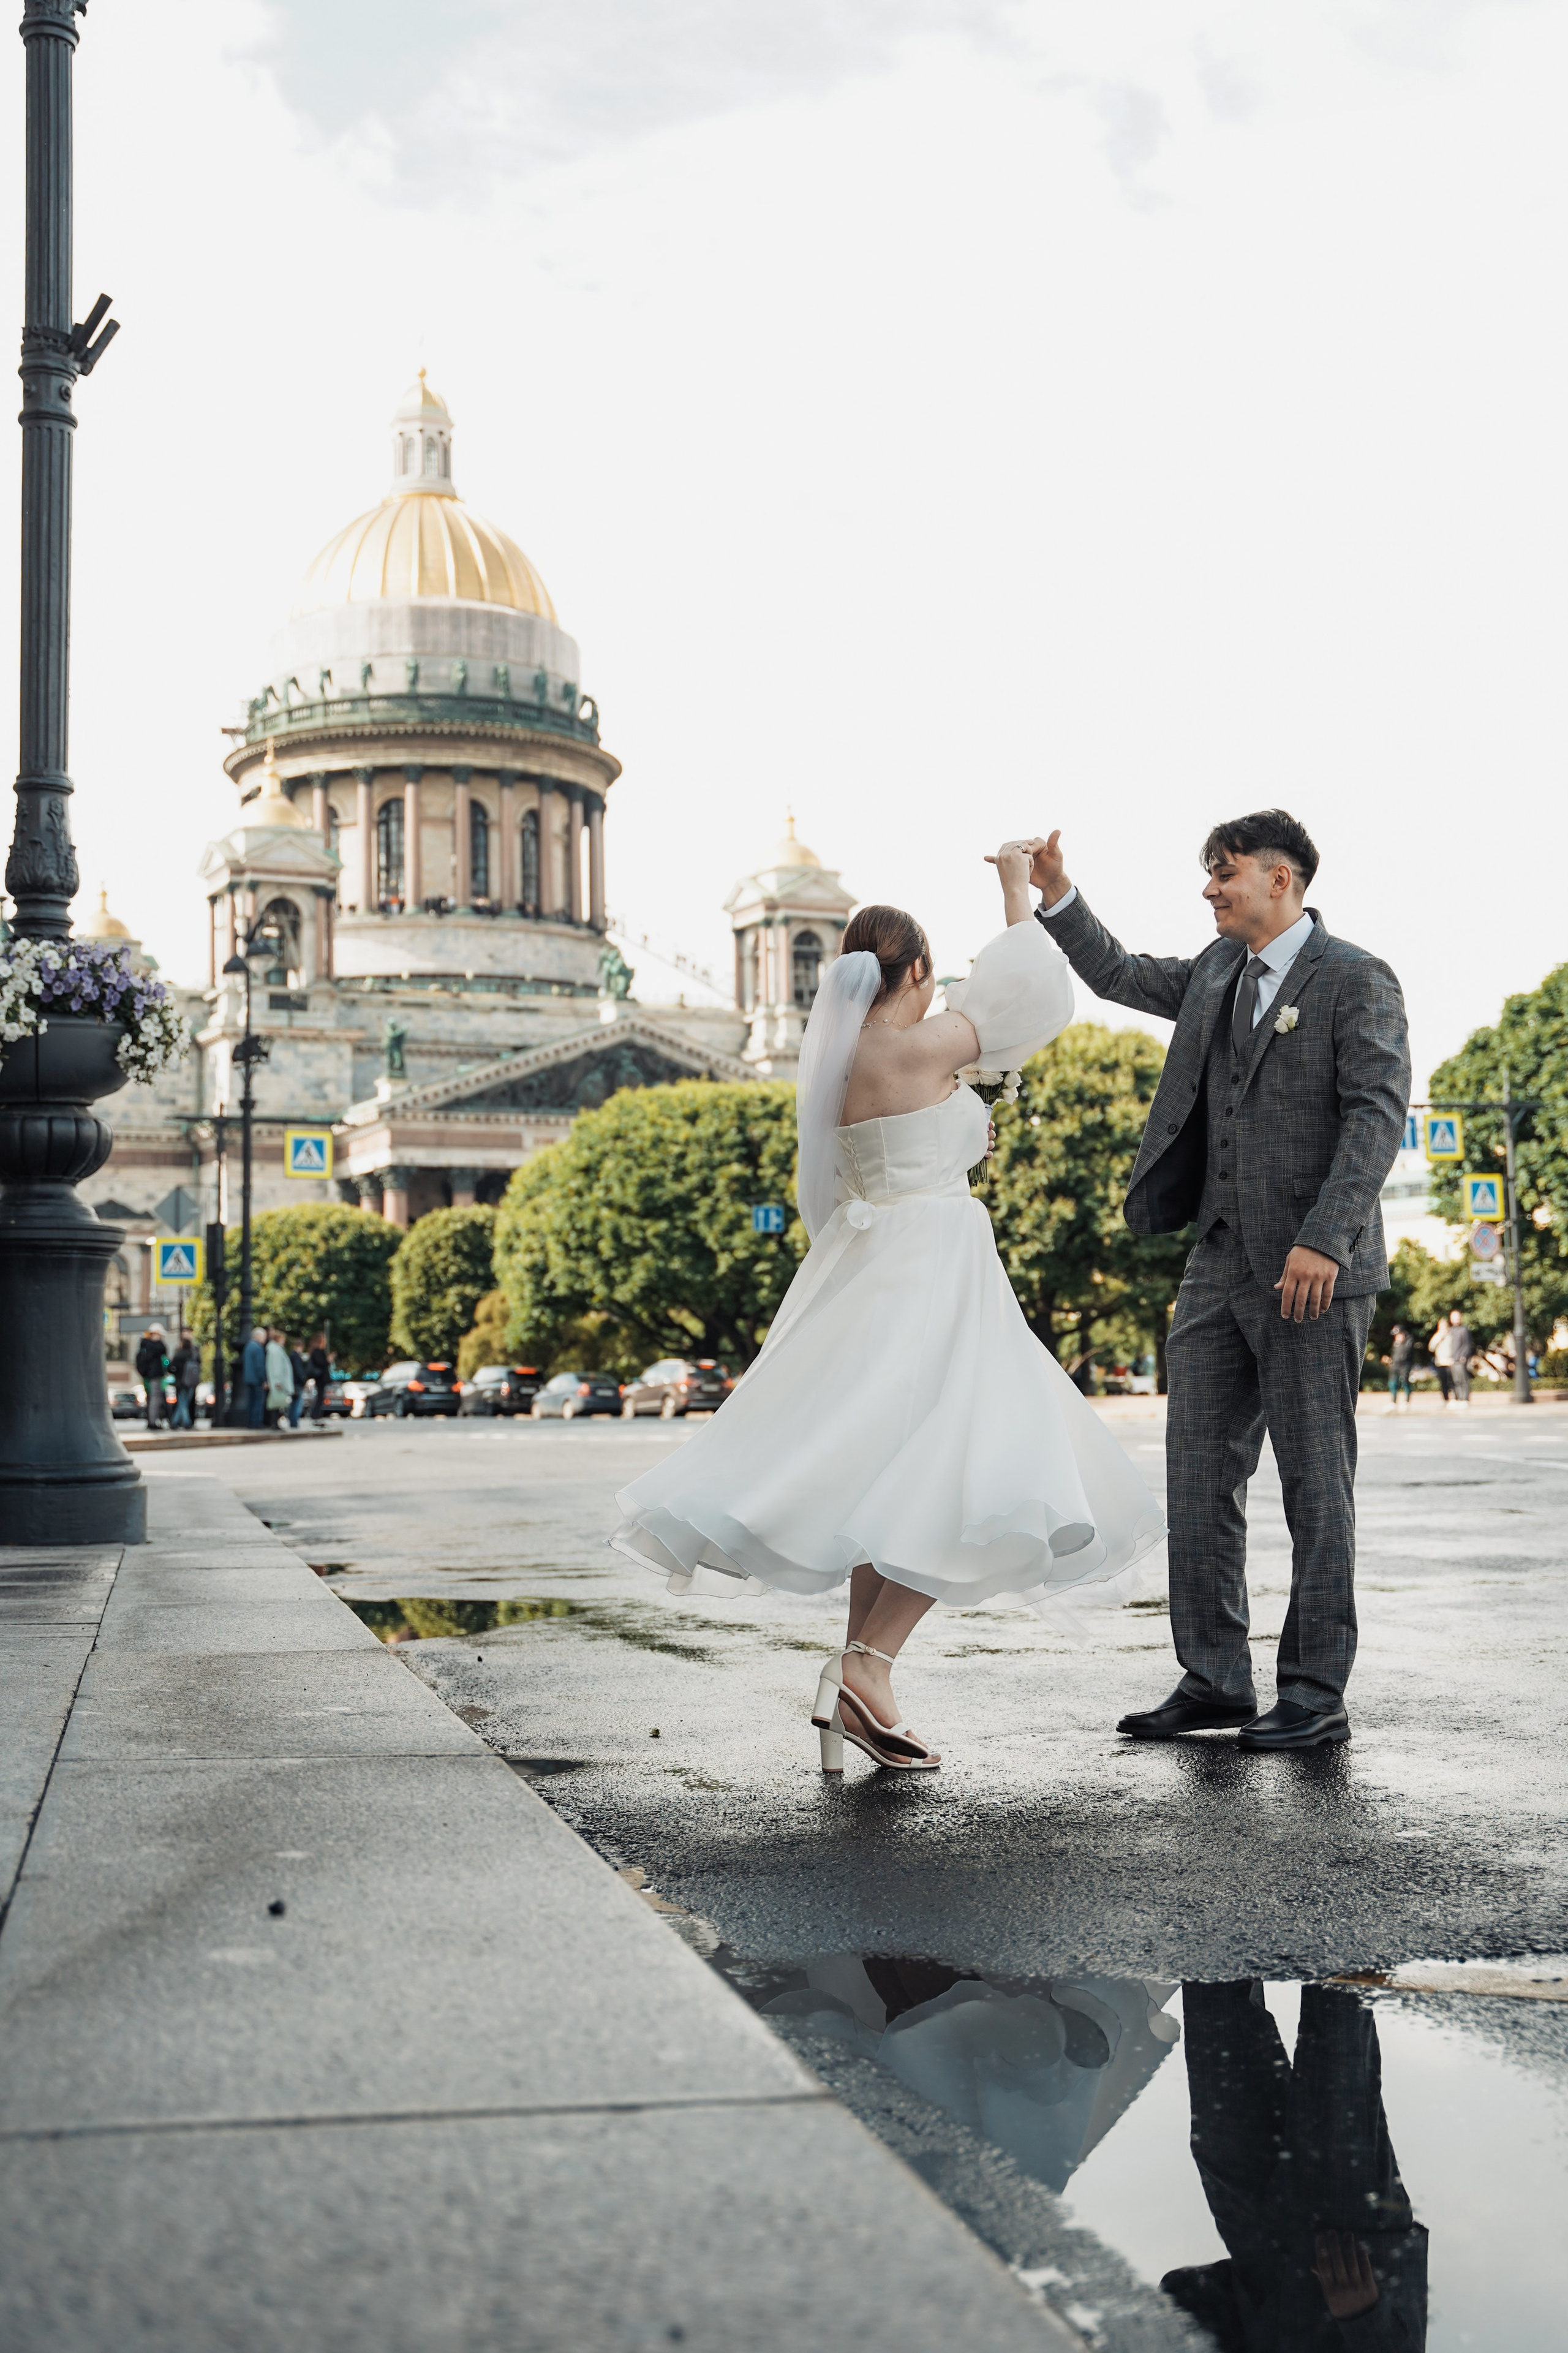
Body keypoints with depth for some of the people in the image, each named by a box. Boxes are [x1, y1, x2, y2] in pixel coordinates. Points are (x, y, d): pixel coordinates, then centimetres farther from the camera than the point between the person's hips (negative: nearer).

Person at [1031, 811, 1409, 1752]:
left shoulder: (1356, 980, -7)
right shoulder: (1218, 974, 15)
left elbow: (1378, 1114, -15)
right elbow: (1123, 976, 28)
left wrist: (1325, 1240, -23)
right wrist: (1057, 894, 14)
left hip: (1314, 1272, -7)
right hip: (1221, 1267, 7)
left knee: (1316, 1481, 0)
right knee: (1200, 1473, 6)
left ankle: (1318, 1695, 7)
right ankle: (1215, 1681, 14)